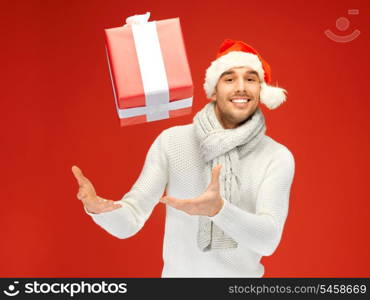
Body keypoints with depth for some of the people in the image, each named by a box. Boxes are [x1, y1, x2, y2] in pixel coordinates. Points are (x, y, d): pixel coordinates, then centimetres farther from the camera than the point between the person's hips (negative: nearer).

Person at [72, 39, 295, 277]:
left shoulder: (278, 157, -12)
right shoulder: (171, 141, -11)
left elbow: (268, 240, -22)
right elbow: (128, 224, -12)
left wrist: (218, 209, -40)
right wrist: (97, 208, -34)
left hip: (243, 274, 0)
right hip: (178, 273, 1)